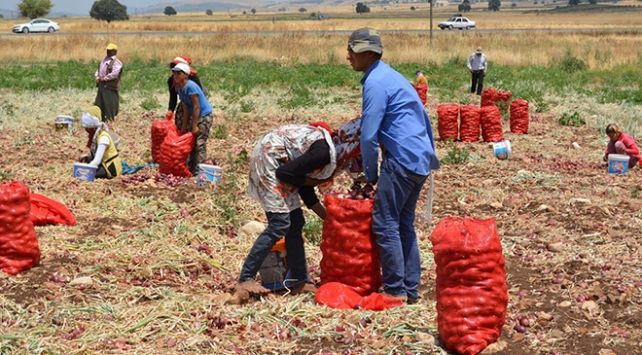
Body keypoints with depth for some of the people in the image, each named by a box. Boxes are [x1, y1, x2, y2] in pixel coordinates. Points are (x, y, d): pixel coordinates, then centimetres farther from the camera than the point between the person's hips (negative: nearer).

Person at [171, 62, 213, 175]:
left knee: (200, 143, -11)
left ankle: (199, 170, -7)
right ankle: (191, 168, 23)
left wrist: (194, 126, -20)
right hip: (195, 116, 10)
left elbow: (196, 107, -23)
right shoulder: (180, 89, 4)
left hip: (204, 116, -10)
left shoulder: (190, 86, -23)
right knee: (191, 142, 13)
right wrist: (184, 126, 9)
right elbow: (185, 109, 8)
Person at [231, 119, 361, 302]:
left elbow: (305, 188, 12)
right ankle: (245, 280, -10)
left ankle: (299, 281, 14)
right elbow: (284, 172, -23)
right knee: (279, 224, -13)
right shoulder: (324, 152, -22)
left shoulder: (330, 146, 8)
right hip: (268, 159, -10)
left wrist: (328, 217, 16)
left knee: (296, 223, 9)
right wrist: (306, 181, -6)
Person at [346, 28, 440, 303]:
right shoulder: (393, 76, 19)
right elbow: (424, 117, 24)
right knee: (405, 224, 14)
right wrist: (431, 157, 28)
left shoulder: (376, 83, -12)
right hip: (420, 161, 10)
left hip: (401, 160, -10)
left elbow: (369, 136, -15)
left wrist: (371, 175, -4)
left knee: (385, 224, -4)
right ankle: (411, 289, 17)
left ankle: (395, 289, -1)